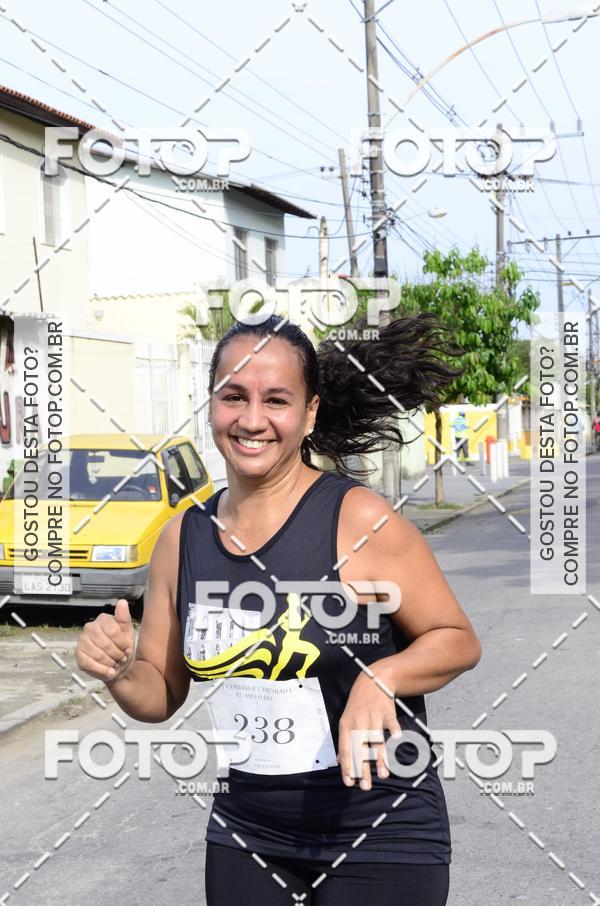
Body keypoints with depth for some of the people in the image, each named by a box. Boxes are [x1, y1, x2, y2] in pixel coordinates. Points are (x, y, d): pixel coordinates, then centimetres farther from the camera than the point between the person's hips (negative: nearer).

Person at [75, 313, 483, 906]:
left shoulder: (360, 521, -16)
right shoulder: (182, 538, -2)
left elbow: (459, 640, -8)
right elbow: (162, 694, 7)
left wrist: (380, 678, -25)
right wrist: (120, 672, -13)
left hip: (380, 835, -4)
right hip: (245, 833, 4)